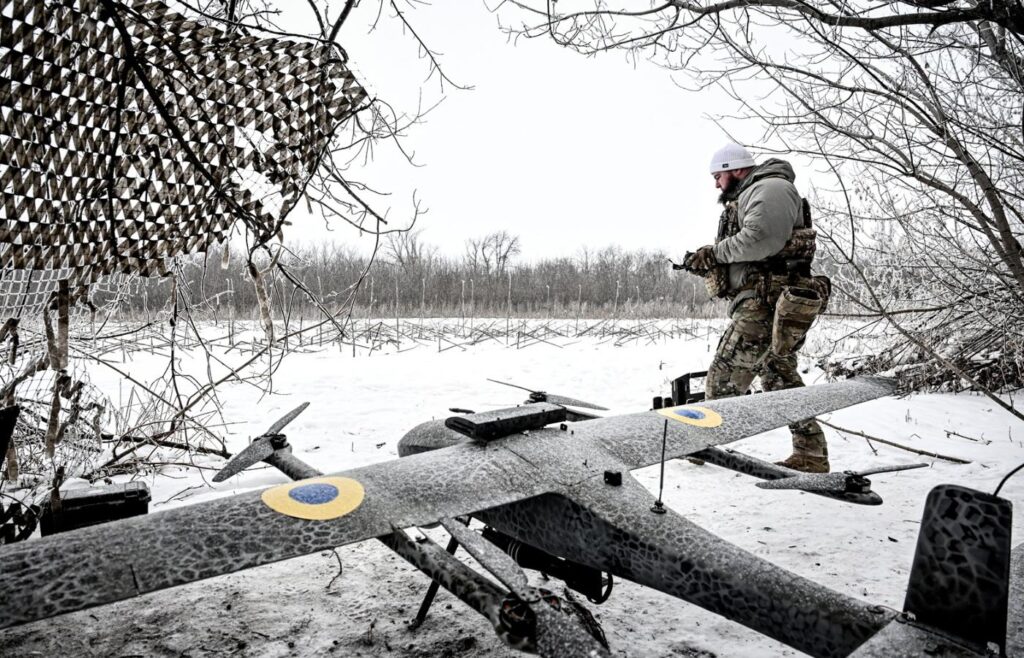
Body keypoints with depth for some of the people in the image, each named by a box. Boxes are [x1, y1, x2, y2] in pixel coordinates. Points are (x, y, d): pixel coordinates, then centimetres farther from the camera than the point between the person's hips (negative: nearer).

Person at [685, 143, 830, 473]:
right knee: (782, 380, 13)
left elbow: (760, 239, -23)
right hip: (759, 304, 11)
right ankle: (811, 455, 19)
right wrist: (712, 264, 7)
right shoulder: (747, 197, 27)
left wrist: (715, 252, -11)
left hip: (766, 305, -11)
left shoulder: (771, 188, -5)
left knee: (723, 381, -8)